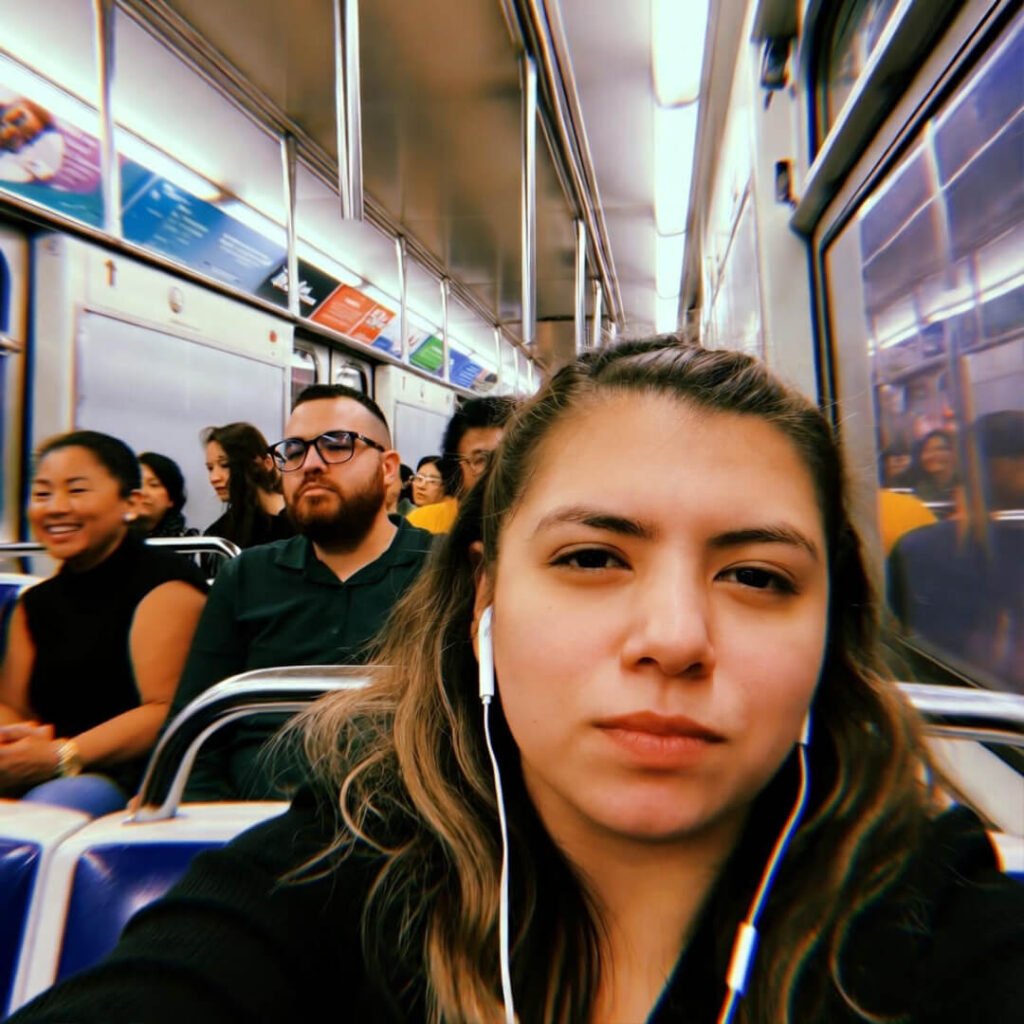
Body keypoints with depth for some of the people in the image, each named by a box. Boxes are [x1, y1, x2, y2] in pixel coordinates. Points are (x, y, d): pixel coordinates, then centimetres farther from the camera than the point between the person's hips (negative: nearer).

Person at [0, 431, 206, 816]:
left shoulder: (163, 585, -9)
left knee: (53, 802, -33)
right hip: (42, 780, 7)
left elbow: (167, 710, -16)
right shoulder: (36, 603, 17)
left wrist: (61, 756, -21)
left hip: (139, 778, -6)